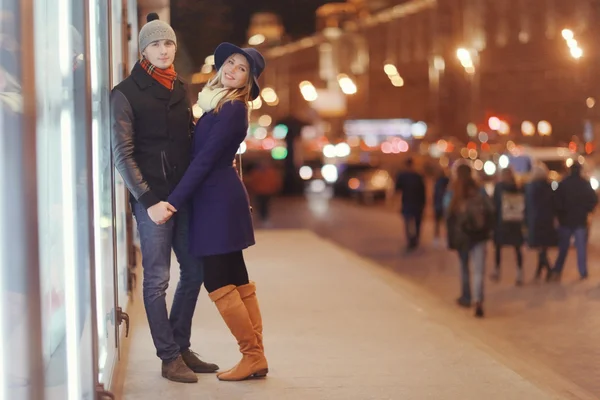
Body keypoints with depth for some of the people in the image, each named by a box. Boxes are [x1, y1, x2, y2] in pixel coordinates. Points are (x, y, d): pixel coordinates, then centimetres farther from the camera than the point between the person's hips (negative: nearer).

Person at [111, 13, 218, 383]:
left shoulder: (179, 89, 13)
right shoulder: (126, 94, -5)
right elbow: (123, 155, -10)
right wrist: (149, 201, -16)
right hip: (152, 199, -7)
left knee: (194, 271, 11)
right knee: (157, 279, 0)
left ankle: (181, 347, 23)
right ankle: (170, 357, 8)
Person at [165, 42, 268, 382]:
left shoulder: (232, 109, -14)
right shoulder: (219, 105, 15)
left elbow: (204, 160, -18)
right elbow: (202, 153, 16)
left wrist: (173, 202, -19)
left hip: (219, 200, -9)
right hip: (219, 199, 9)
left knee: (218, 281, -6)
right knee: (235, 277, 9)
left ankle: (254, 356, -1)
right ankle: (256, 357, 13)